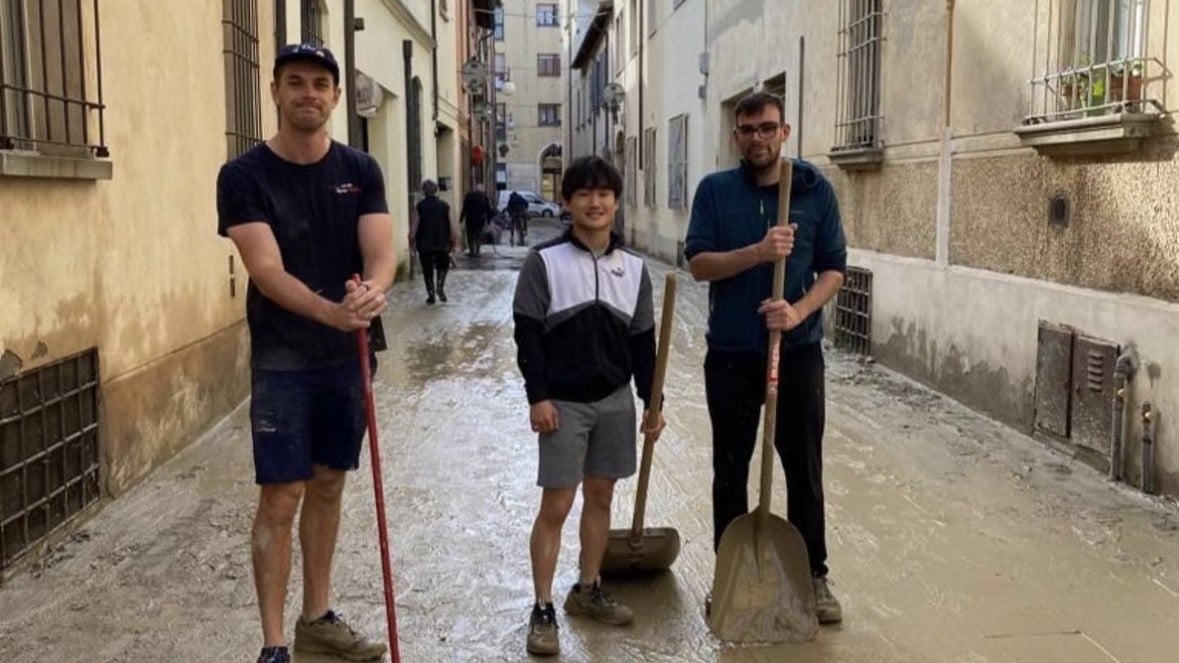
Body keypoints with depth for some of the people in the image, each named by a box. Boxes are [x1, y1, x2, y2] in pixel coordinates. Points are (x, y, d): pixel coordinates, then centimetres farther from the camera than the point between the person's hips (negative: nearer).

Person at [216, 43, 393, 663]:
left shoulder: (360, 170, 2)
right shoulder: (244, 175, -9)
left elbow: (381, 252, -9)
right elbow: (266, 269, -19)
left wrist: (372, 291, -33)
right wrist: (331, 311, -36)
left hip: (348, 355, 4)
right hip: (282, 359, -4)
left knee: (328, 484, 14)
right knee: (281, 496, -4)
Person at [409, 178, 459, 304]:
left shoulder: (419, 206, -6)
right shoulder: (444, 205, -2)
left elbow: (414, 227, -9)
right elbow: (453, 227, -4)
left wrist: (412, 242, 4)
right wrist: (454, 242, 6)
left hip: (424, 245, -1)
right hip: (442, 243, 1)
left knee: (427, 269, 12)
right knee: (442, 265, 20)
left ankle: (431, 294, 12)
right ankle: (440, 286, -2)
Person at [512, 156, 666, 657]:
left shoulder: (633, 267, 4)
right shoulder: (544, 262, -8)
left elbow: (642, 341, 8)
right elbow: (528, 335, -8)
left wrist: (652, 403, 8)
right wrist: (538, 397, -13)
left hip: (615, 400, 4)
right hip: (563, 402, -4)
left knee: (600, 496, 14)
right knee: (555, 506, -1)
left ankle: (588, 591, 30)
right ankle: (542, 610, 8)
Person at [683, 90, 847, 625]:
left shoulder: (815, 190, 1)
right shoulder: (714, 190, 2)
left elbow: (833, 268, 1)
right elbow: (698, 262, -6)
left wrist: (800, 310, -18)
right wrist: (758, 252, -23)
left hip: (798, 351, 0)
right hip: (730, 354, 1)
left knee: (804, 469, 6)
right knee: (729, 470, 11)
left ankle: (813, 576, 19)